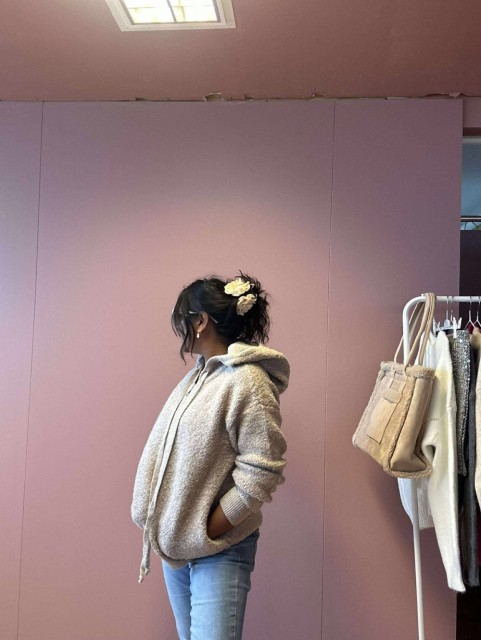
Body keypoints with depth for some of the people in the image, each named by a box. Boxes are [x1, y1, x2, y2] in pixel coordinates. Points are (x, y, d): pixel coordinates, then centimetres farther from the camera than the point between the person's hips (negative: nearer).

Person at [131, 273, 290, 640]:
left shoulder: (248, 381, -18)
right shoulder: (196, 377, 7)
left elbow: (262, 471, -20)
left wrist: (204, 532, -16)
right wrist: (161, 527, 6)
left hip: (219, 551, -7)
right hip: (175, 544, 8)